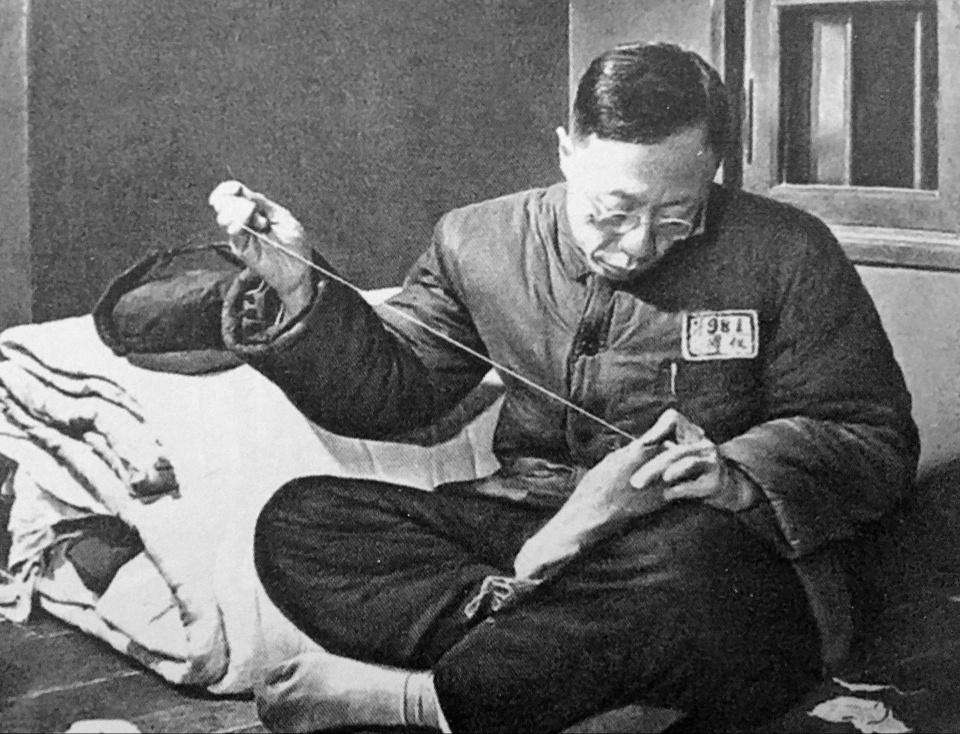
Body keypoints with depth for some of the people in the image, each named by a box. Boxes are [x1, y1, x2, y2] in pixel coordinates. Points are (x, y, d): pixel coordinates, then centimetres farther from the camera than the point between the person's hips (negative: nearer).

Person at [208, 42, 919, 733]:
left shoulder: (786, 255, -3)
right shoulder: (480, 242, 6)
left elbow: (876, 441, -1)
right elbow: (389, 386, 13)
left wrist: (739, 477, -19)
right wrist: (303, 291, -4)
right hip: (520, 536, 3)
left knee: (691, 563, -41)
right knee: (297, 520, -14)